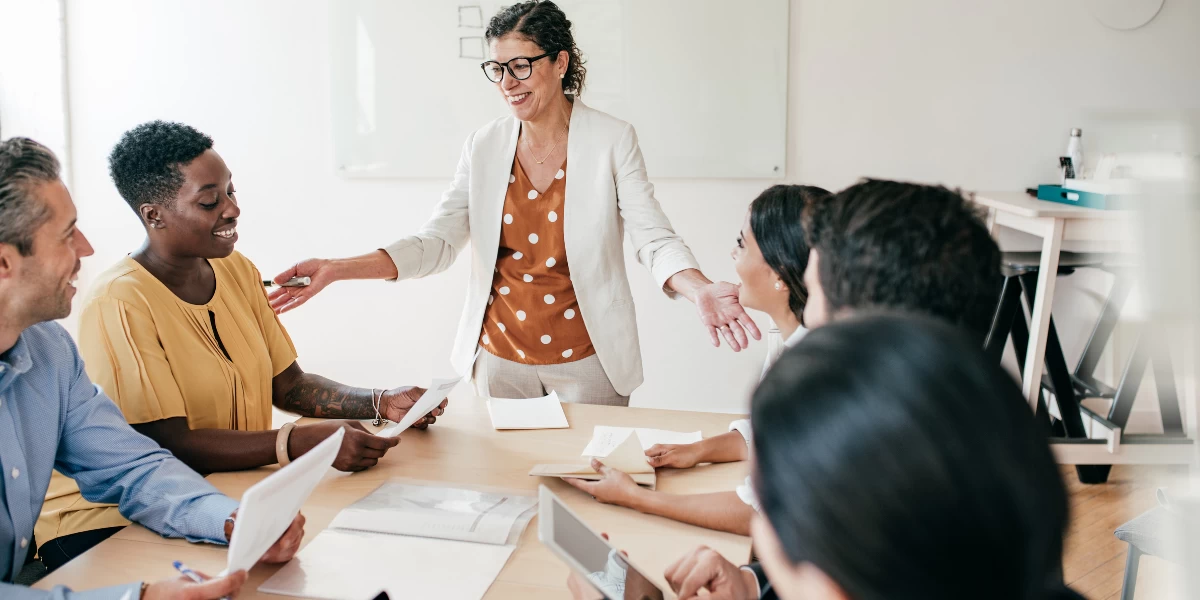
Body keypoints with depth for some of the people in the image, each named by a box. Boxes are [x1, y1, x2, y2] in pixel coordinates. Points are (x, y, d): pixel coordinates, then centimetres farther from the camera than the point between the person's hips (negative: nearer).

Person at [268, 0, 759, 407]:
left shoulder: (612, 141, -7)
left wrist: (700, 291, -34)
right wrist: (336, 270, -17)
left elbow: (654, 239, -12)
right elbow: (437, 242, -4)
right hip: (500, 356, 3)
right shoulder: (485, 147, 1)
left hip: (586, 358, -2)